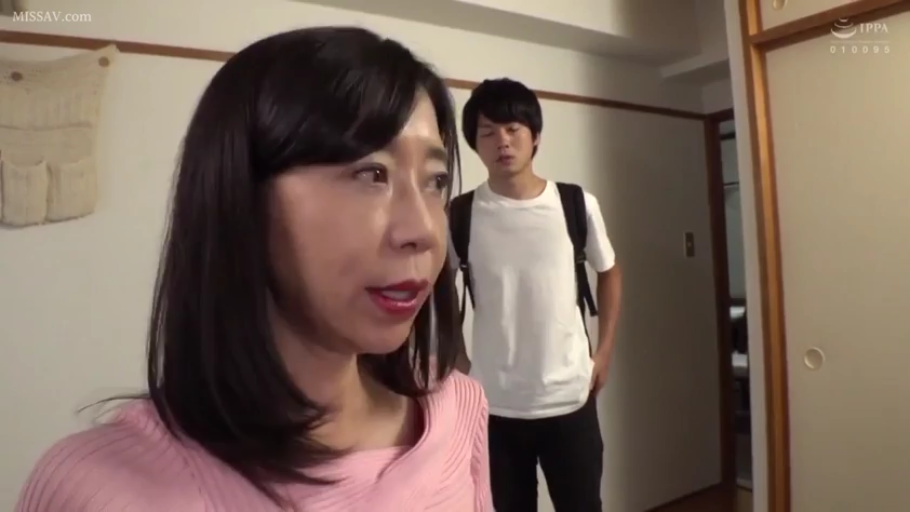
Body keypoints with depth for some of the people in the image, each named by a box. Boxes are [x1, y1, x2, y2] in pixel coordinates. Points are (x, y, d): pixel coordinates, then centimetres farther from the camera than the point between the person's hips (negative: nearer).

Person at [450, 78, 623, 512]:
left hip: (569, 396, 1)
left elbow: (609, 272, 11)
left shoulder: (578, 204, -5)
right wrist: (459, 364, 2)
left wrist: (604, 352, 6)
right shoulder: (460, 215, -7)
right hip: (494, 404, 0)